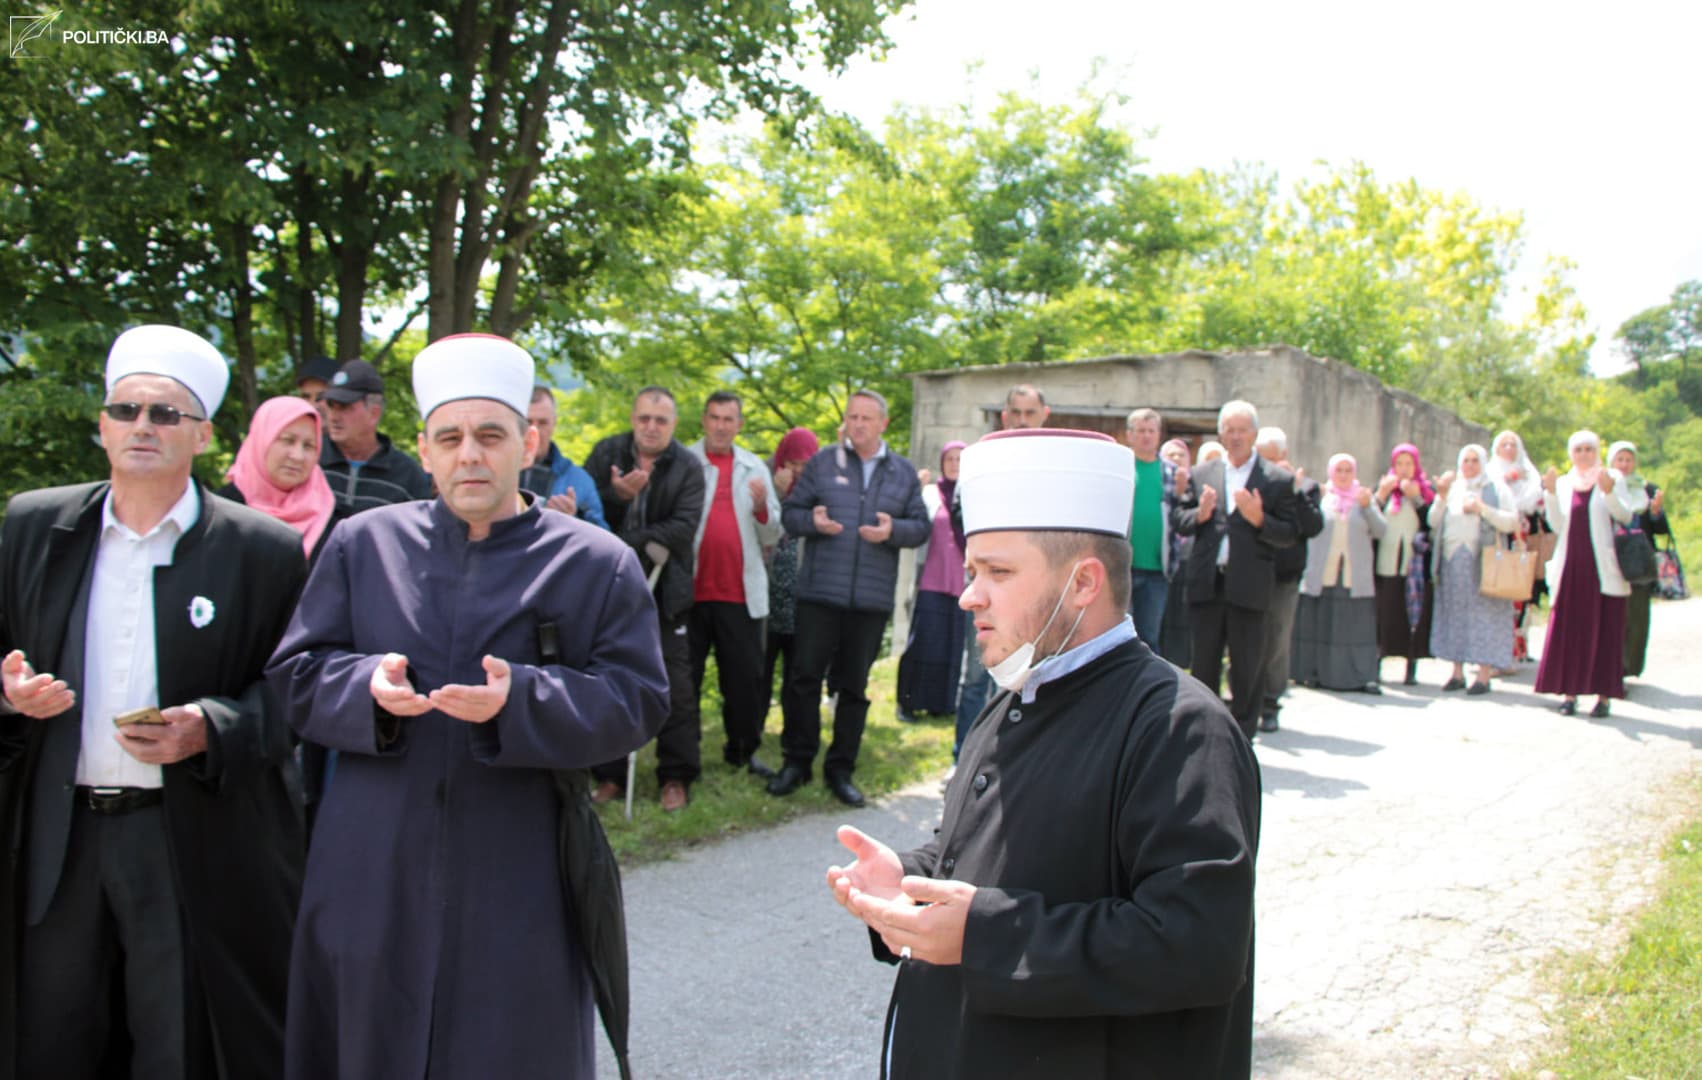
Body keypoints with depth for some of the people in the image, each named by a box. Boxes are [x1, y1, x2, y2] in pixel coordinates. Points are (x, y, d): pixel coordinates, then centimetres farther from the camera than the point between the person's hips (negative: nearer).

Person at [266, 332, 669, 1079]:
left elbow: (637, 700, -7)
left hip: (521, 885, -2)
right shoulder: (362, 544, 7)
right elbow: (295, 674, 5)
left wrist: (521, 699, -23)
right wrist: (366, 686, -16)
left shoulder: (597, 563, -1)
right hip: (374, 878, 2)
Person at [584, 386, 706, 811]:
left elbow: (684, 526, -15)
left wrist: (628, 543, -21)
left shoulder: (687, 467, -4)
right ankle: (610, 776, 18)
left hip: (663, 592, -2)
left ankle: (676, 777, 12)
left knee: (675, 686, 1)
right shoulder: (606, 454, 2)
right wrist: (617, 495, -21)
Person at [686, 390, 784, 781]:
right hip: (691, 589, -2)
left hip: (740, 592, 2)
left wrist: (761, 506, -11)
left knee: (745, 676, 4)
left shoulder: (754, 467, 11)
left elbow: (773, 534, 8)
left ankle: (743, 750, 20)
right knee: (685, 676, 6)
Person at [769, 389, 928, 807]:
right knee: (805, 677, 0)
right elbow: (790, 512, 6)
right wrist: (812, 521, -15)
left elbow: (921, 526, 9)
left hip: (872, 600, 1)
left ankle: (840, 769, 19)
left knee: (855, 685, 8)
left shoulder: (904, 473, 11)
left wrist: (894, 531, -12)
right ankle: (797, 761, 14)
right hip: (819, 593, -1)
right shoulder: (823, 463, 7)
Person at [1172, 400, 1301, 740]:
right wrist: (1199, 515, -13)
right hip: (1206, 583, 3)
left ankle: (1242, 736, 15)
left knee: (1247, 665, 4)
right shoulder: (1201, 474, 10)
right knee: (1204, 661, 10)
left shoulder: (1278, 479, 2)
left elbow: (1290, 534, -3)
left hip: (1249, 586, -2)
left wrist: (1260, 519, -19)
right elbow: (1177, 519, 7)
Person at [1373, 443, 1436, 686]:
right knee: (1384, 616, 0)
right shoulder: (1384, 487, 11)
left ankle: (1411, 668, 4)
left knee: (1413, 615, -1)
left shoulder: (1426, 490, 8)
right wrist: (1381, 494, -11)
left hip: (1415, 565, -1)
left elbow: (1432, 523, -5)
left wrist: (1415, 498, -13)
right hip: (1386, 564, 1)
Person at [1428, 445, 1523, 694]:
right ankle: (1457, 672, 9)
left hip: (1483, 561, -3)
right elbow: (1434, 522, 6)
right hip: (1452, 560, 4)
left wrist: (1482, 509, -13)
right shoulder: (1451, 488, 15)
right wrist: (1441, 497, -7)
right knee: (1455, 613, 4)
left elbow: (1511, 522, -5)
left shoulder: (1496, 489, 6)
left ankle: (1484, 675, -4)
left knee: (1484, 615, -5)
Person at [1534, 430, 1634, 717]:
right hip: (1571, 566, 2)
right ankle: (1569, 693, 4)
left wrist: (1609, 491, -28)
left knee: (1604, 630, -1)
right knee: (1569, 628, 0)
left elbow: (1624, 516, -11)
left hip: (1602, 569, -2)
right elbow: (1558, 526, 2)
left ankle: (1603, 695, 3)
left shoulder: (1612, 478, 5)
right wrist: (1550, 494, -10)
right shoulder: (1563, 483, 12)